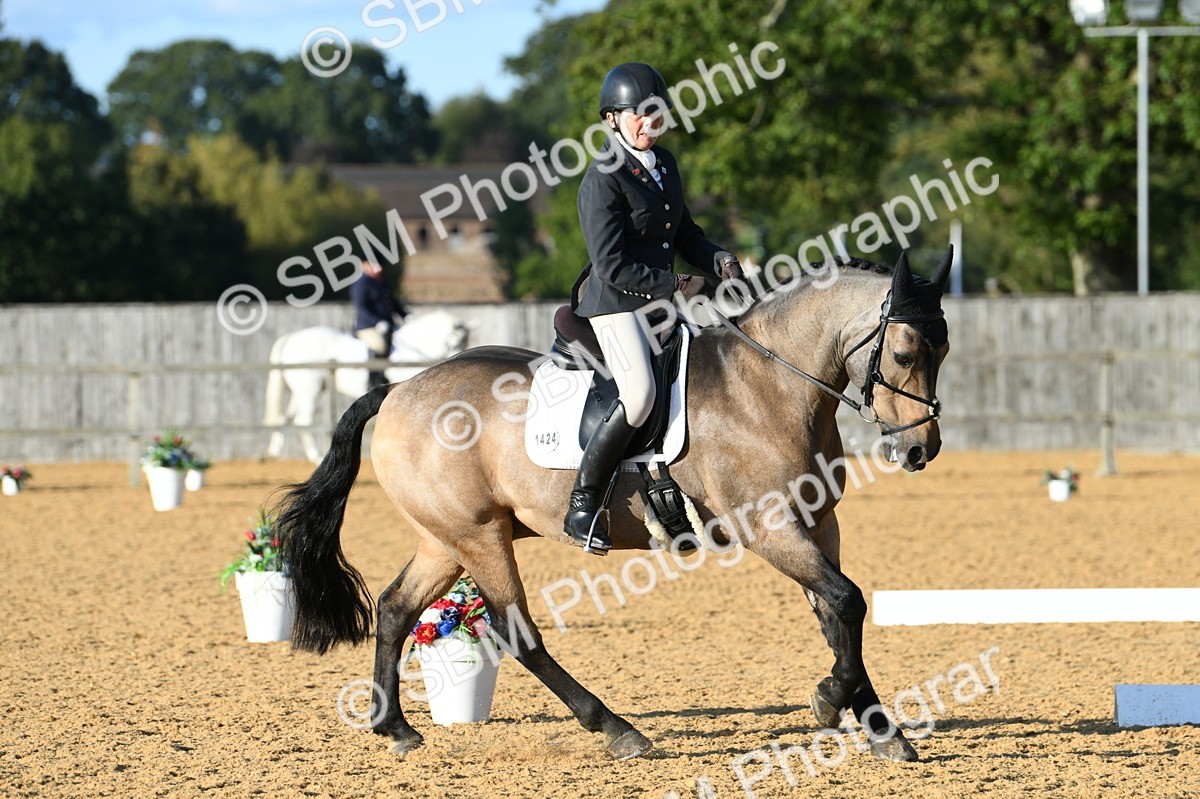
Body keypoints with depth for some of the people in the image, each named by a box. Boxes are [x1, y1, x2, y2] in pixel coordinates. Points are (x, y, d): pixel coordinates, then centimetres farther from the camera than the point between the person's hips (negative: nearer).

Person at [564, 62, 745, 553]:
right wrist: (676, 286, -18)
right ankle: (582, 508, -23)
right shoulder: (603, 181, -15)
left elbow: (683, 231, 21)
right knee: (640, 392, -28)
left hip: (661, 300, 9)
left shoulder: (663, 164, 11)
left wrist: (716, 260, 2)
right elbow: (613, 266, -19)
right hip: (615, 304, -9)